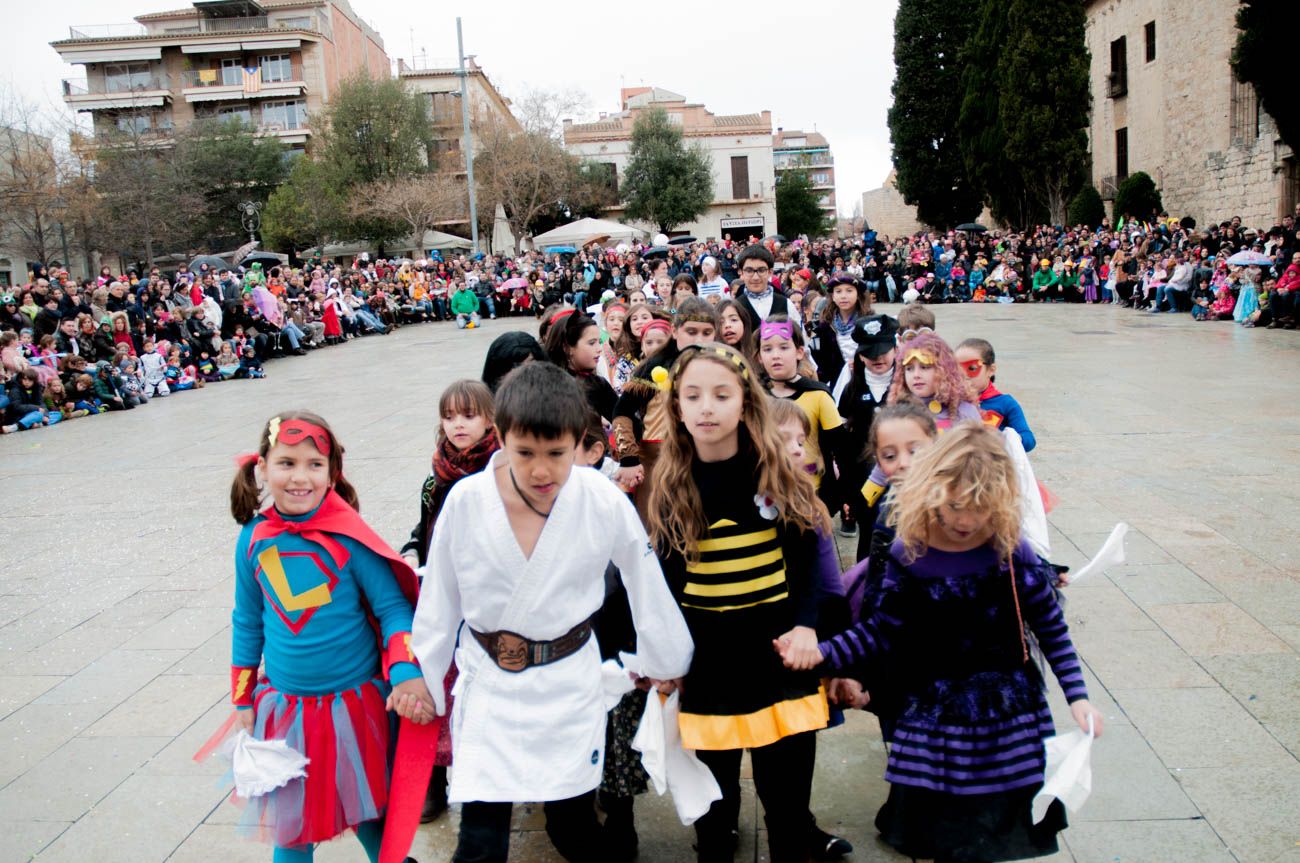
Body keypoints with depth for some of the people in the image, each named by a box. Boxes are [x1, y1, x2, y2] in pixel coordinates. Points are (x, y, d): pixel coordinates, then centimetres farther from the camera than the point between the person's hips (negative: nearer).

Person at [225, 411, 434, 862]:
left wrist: (405, 673, -25)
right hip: (285, 707, 3)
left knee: (368, 810, 13)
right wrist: (243, 700, 13)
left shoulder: (347, 535, -15)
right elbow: (248, 622, 8)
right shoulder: (254, 540, -4)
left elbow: (392, 606, -11)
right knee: (289, 819, 16)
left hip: (356, 702, -3)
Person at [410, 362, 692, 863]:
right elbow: (437, 603, 0)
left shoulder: (605, 503, -16)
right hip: (488, 685, 0)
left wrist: (667, 662, 11)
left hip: (569, 684, 0)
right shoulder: (465, 502, -14)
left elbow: (647, 590, -1)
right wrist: (423, 683, 9)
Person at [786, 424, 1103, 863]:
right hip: (933, 715, 1)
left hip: (1009, 714, 0)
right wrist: (822, 653, -15)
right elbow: (880, 634, -4)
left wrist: (1077, 695, -6)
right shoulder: (908, 555, -9)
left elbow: (1051, 629, -1)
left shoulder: (1010, 551, -11)